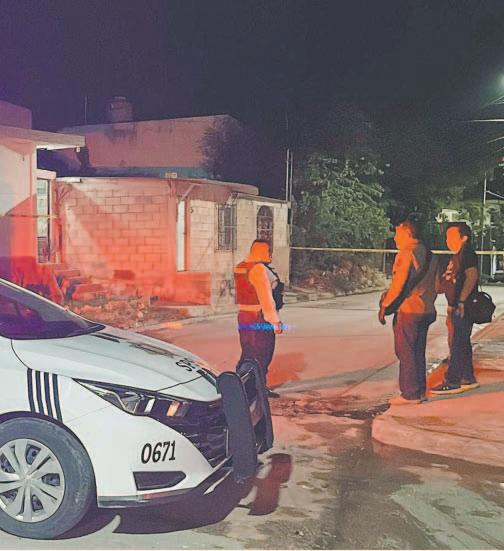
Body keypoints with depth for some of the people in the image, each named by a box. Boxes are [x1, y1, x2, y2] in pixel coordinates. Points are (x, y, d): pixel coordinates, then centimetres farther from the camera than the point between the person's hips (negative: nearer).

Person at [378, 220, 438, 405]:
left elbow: (399, 284, -18)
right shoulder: (429, 255, 14)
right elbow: (434, 284, 17)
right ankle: (420, 391, 19)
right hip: (426, 311, 9)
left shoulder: (406, 253, -13)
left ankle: (409, 394, 1)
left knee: (405, 353, -1)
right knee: (418, 352, 15)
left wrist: (385, 306, -11)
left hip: (408, 310, -9)